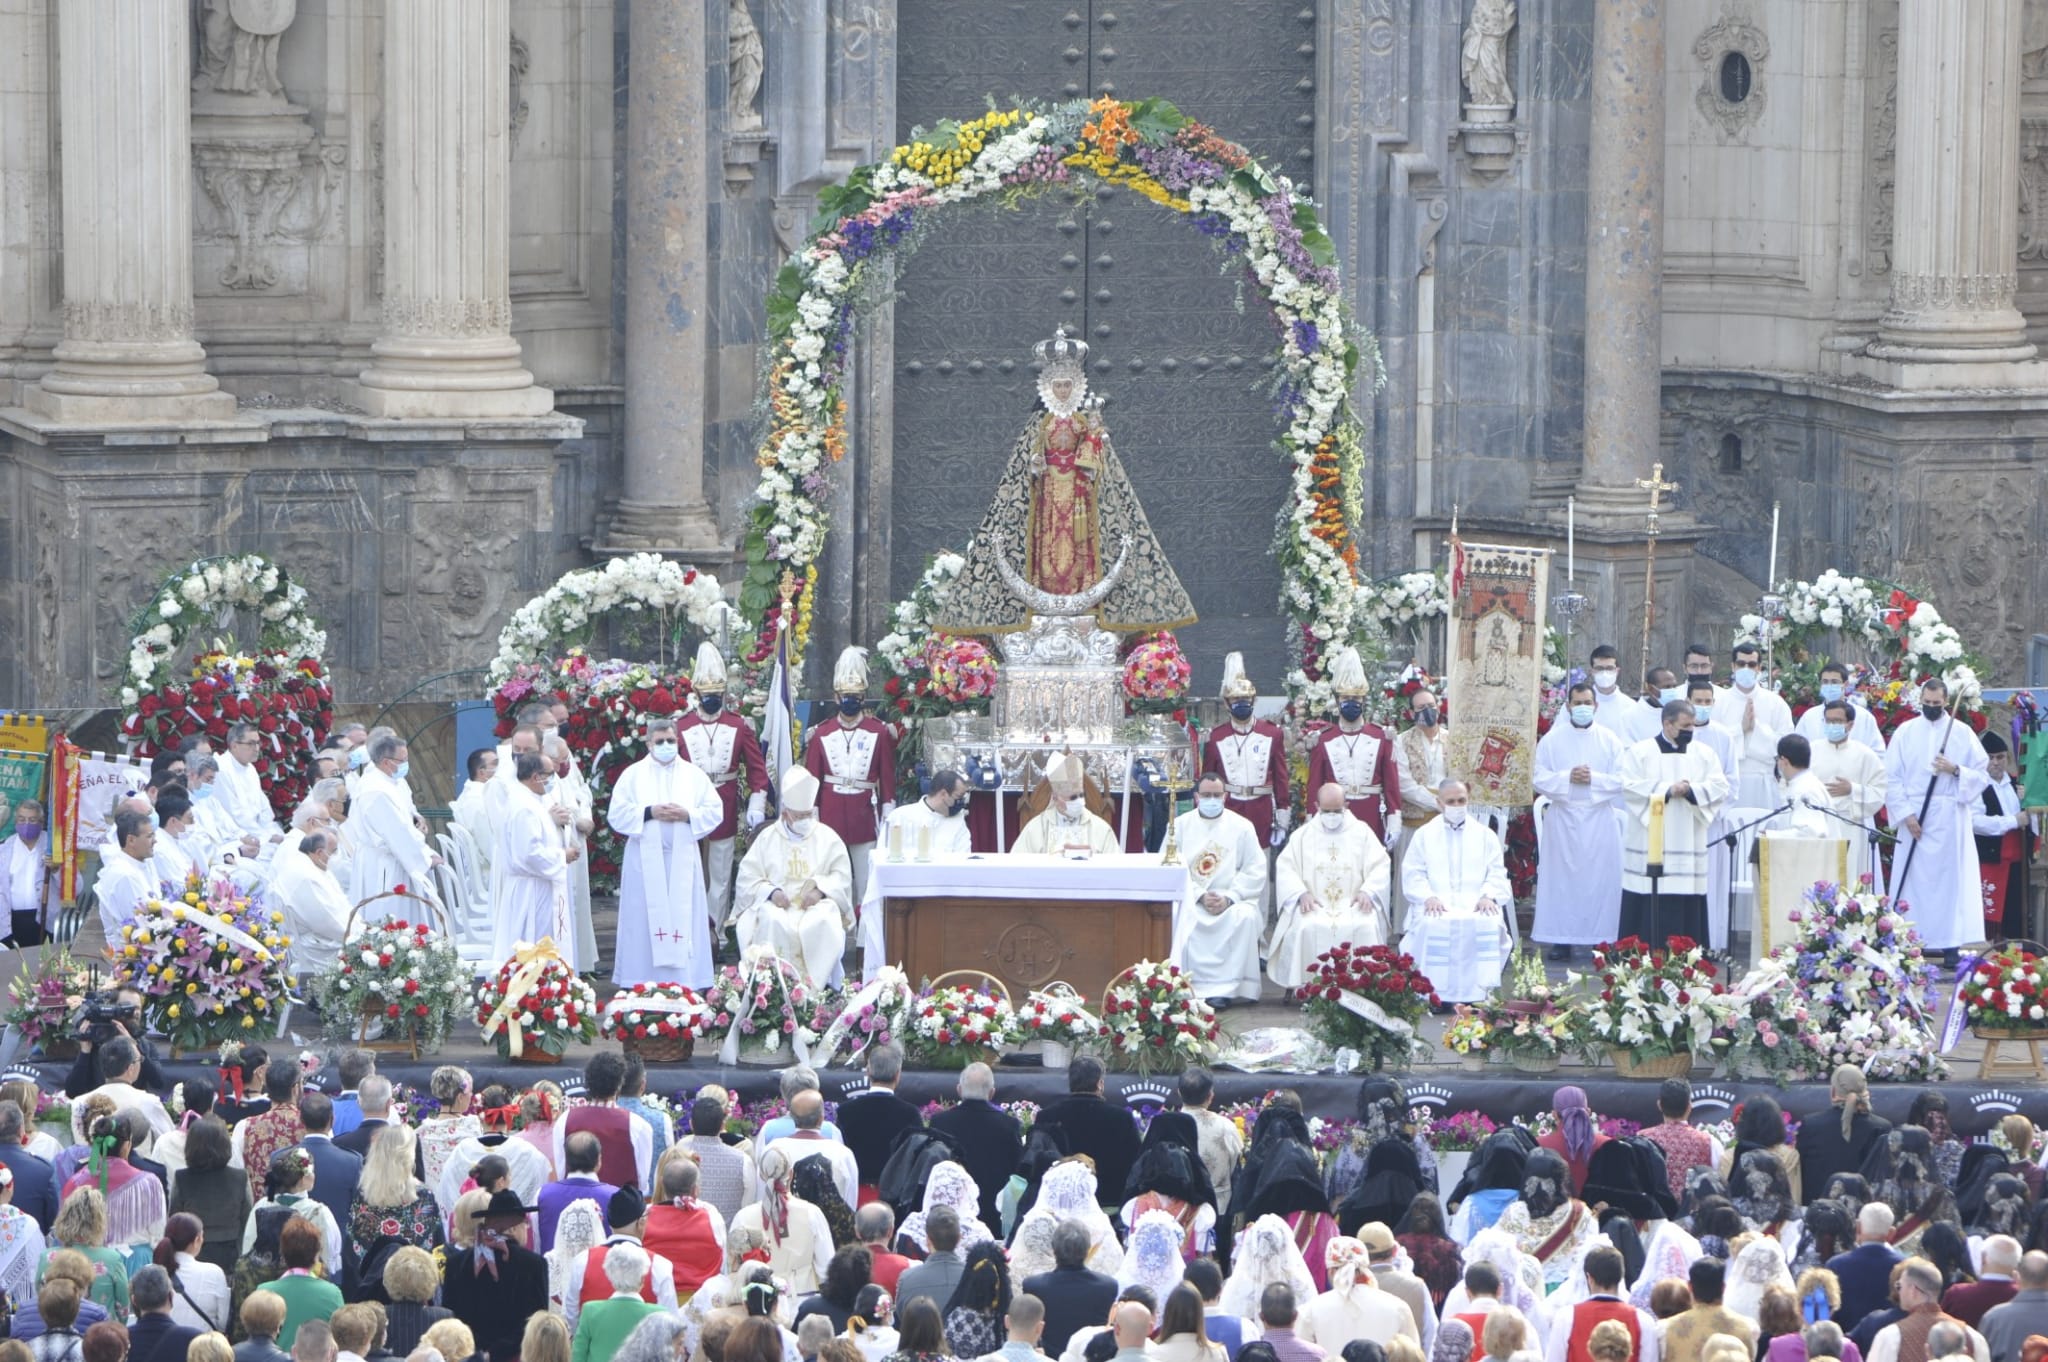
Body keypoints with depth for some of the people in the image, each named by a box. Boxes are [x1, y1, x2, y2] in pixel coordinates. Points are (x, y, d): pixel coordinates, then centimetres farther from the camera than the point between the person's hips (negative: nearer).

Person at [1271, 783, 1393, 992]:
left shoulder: (1362, 833, 13)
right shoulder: (1303, 835, 14)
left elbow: (1380, 866, 7)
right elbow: (1285, 868, 6)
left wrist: (1367, 891, -12)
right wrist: (1301, 893, -12)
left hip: (1353, 905, 0)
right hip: (1314, 905, 0)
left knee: (1366, 927, -33)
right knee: (1306, 928, -33)